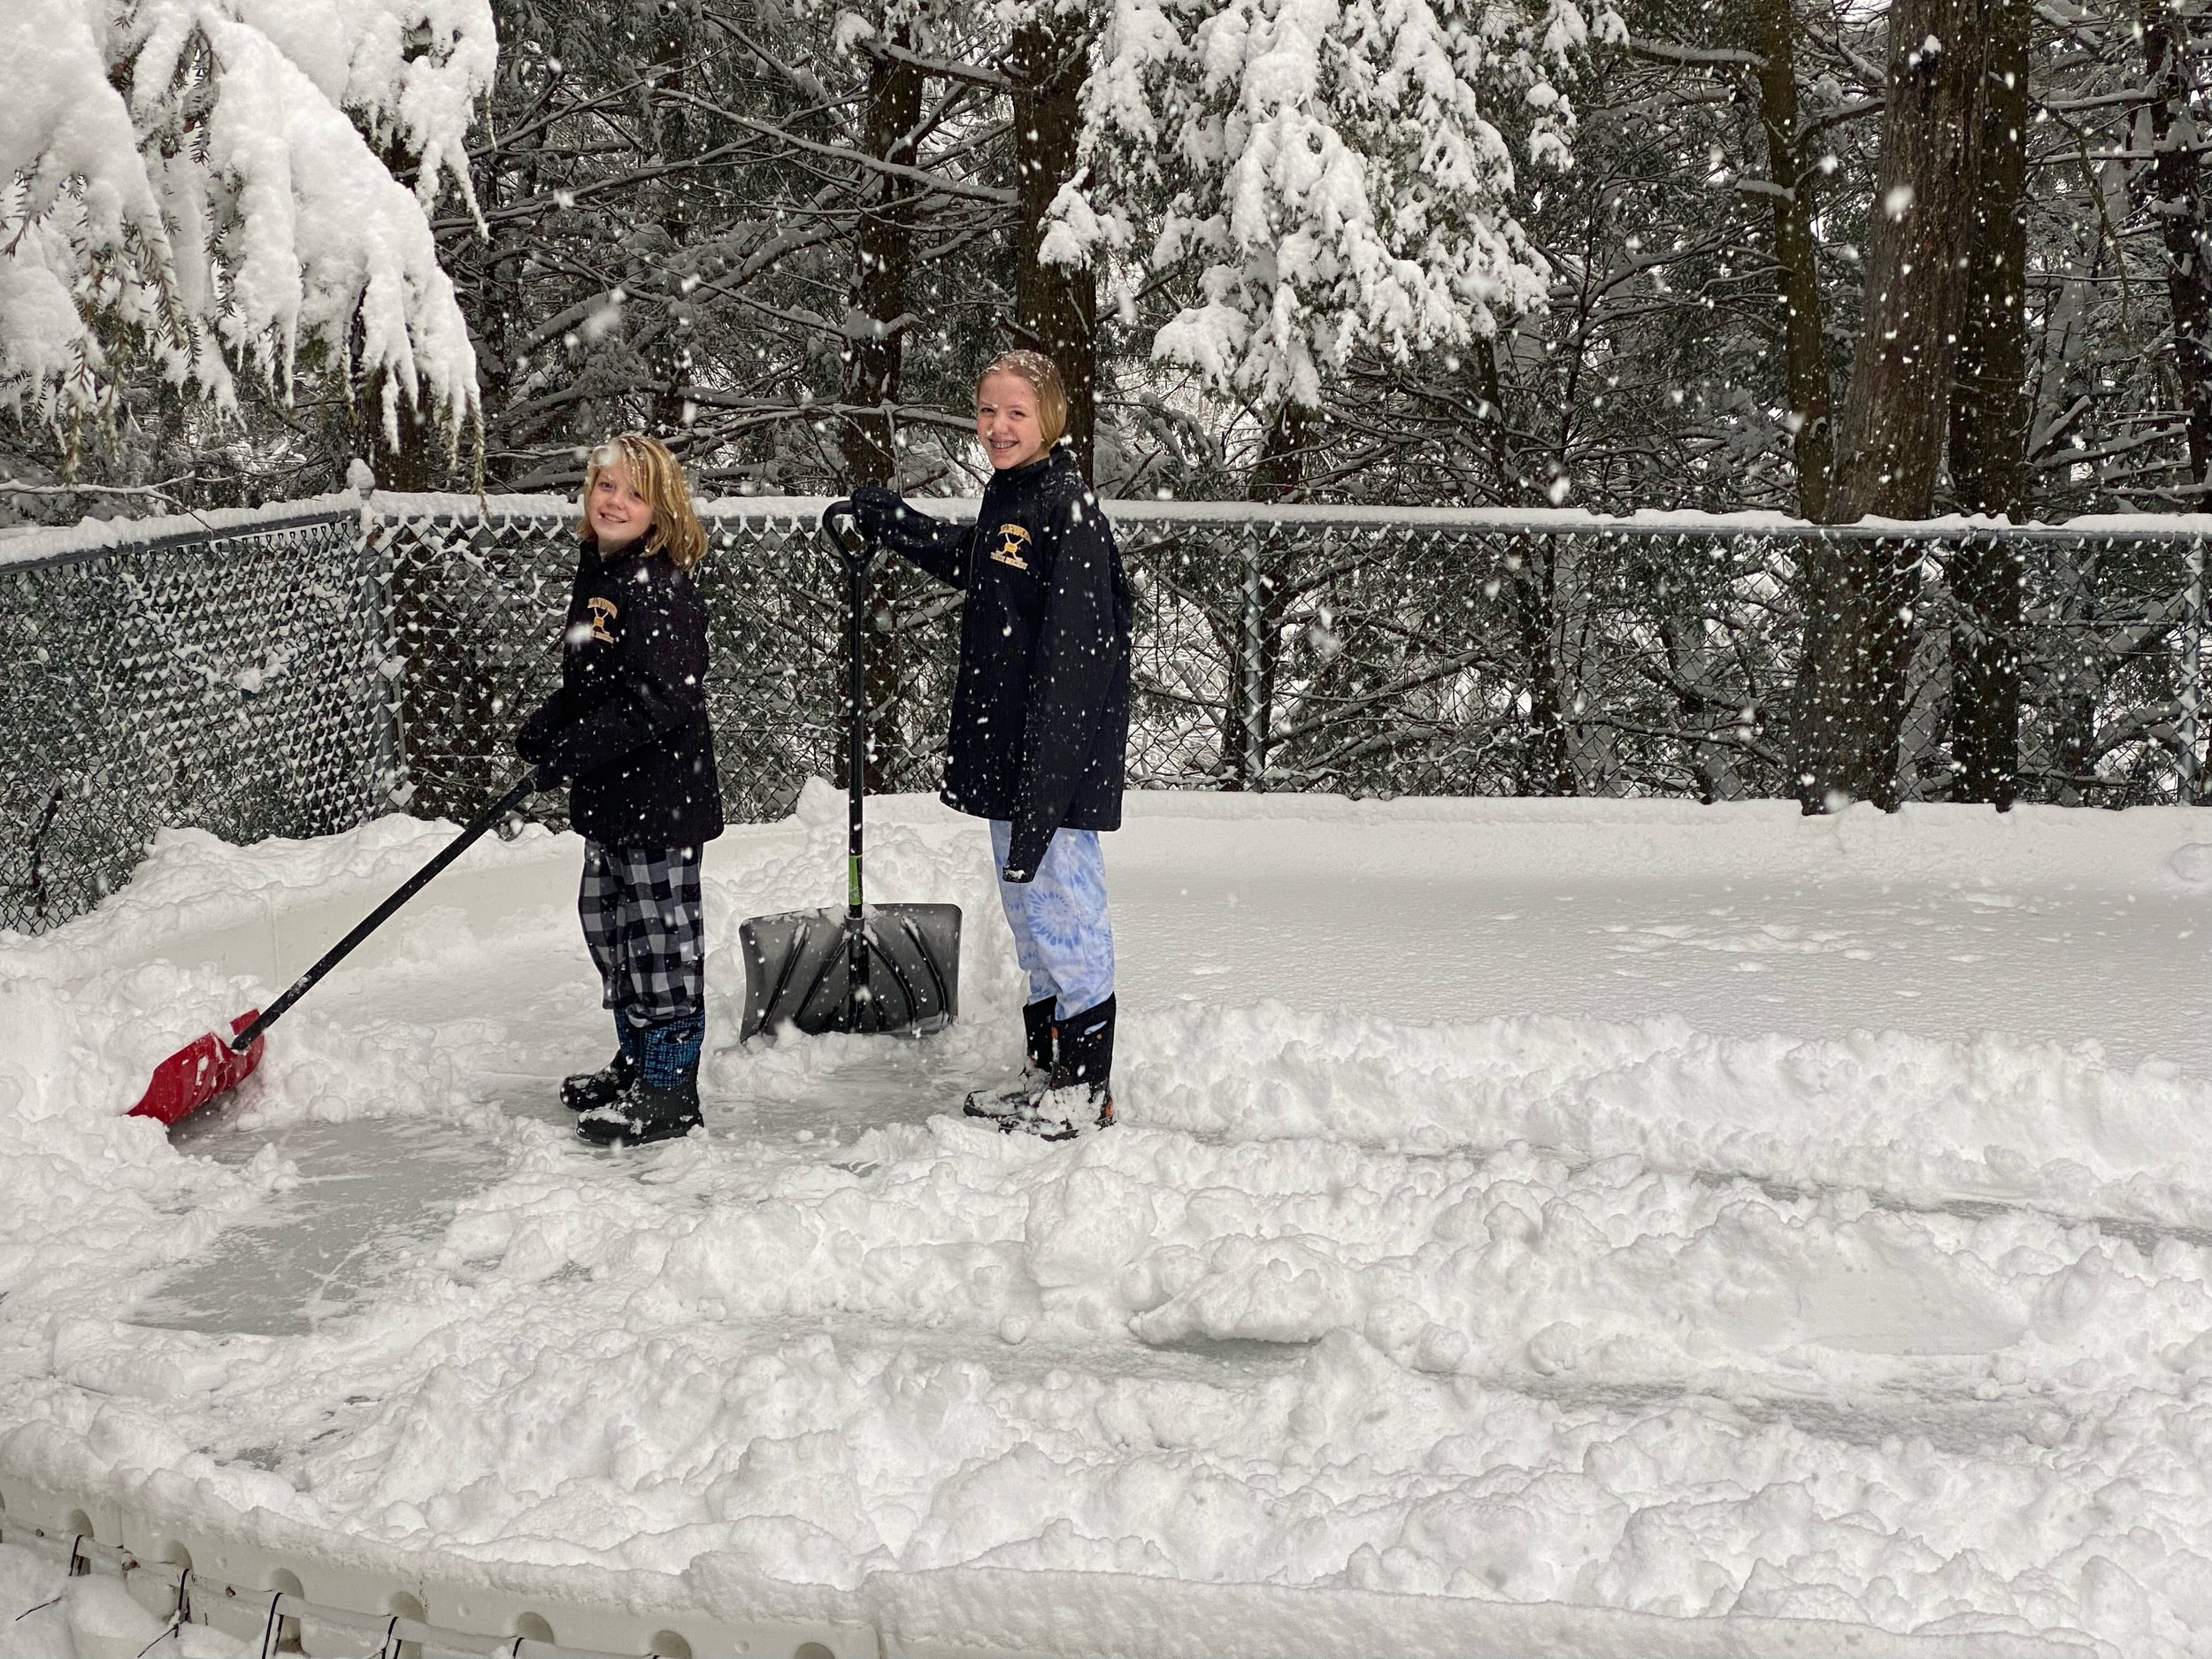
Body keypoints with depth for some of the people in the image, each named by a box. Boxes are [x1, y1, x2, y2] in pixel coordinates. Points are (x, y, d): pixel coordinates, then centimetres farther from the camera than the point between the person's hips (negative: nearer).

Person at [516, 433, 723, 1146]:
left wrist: (579, 750, -23)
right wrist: (542, 732, 8)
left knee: (660, 934, -3)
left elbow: (662, 698, -24)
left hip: (662, 798, -10)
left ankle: (671, 1088, 4)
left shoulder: (660, 589, -17)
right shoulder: (596, 578, 13)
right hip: (609, 795, 10)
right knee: (607, 922, 19)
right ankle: (636, 1061, 34)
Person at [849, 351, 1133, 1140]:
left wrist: (1042, 777, -25)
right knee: (1028, 909, 16)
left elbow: (1070, 652, -21)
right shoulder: (1004, 499, 13)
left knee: (1061, 901, -2)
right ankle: (1048, 1071, 27)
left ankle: (1088, 1087, 7)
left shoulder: (1069, 510, -15)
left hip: (1058, 750, -9)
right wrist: (891, 523, 28)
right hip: (1004, 752, 9)